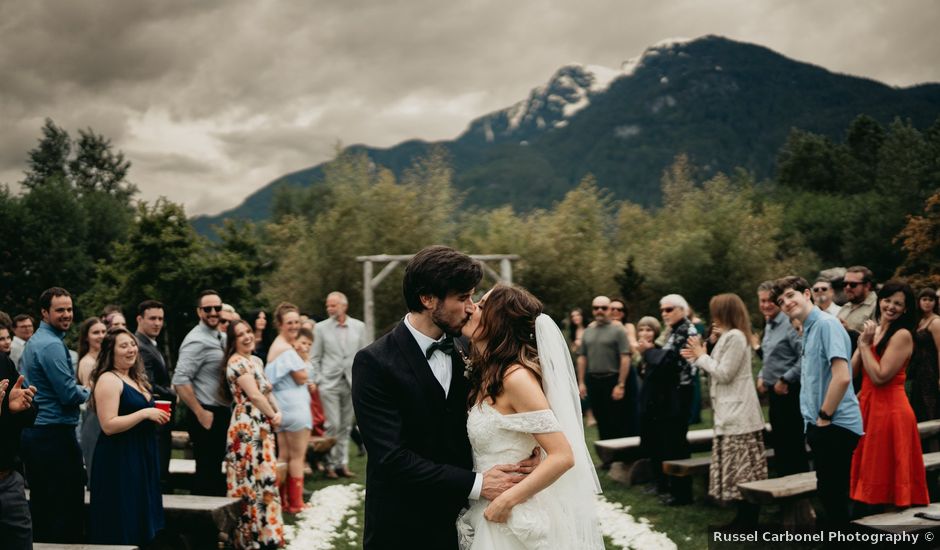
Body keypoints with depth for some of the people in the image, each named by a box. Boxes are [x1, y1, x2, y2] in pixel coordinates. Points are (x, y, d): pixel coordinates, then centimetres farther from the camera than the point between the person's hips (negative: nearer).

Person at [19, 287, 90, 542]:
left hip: (33, 433, 10)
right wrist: (87, 392, 2)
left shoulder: (33, 342, 15)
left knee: (41, 506, 15)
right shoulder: (52, 345, -15)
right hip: (55, 435, -10)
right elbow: (70, 395, -19)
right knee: (67, 510, -5)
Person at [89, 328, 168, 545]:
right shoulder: (108, 380, -13)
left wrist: (156, 416, 7)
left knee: (139, 519, 14)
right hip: (119, 459, -9)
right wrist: (145, 413, -21)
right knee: (122, 524, -2)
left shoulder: (136, 379, 14)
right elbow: (109, 425, -22)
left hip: (141, 455, 9)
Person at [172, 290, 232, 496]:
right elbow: (180, 381, -23)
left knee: (216, 471, 17)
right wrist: (200, 413, -21)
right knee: (207, 473, -2)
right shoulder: (197, 341, -15)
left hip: (222, 413, 9)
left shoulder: (222, 338, 12)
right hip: (208, 416, -9)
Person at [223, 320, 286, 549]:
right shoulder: (237, 362, -12)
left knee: (264, 478, 11)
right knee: (254, 479, -4)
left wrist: (278, 413, 0)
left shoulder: (256, 361, 15)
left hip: (262, 426, 9)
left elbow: (268, 392, 17)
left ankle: (264, 531, 20)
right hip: (248, 426, -9)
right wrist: (272, 415, -5)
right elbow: (254, 395, -17)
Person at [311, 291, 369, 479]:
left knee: (346, 426, 7)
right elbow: (315, 357, 4)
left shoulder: (359, 326, 7)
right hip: (330, 383, -2)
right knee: (333, 425, -7)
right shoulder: (321, 328, 2)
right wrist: (318, 380, -3)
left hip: (351, 383, 2)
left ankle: (343, 463, 14)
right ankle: (330, 464, 3)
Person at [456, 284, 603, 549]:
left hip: (515, 519, -8)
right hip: (490, 513, 8)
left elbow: (562, 456, -24)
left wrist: (506, 501, -22)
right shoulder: (486, 375, 5)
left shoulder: (516, 376, -21)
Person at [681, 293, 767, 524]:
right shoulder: (731, 336, 16)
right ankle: (745, 519, 17)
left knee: (741, 471, -6)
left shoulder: (734, 337, -16)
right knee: (743, 471, 12)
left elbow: (723, 374, -18)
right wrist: (697, 357, 11)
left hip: (737, 415, -10)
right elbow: (720, 370, 16)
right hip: (732, 412, 10)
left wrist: (701, 356, -6)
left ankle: (747, 522, -2)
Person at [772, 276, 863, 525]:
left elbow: (842, 377, -25)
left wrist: (824, 417, -16)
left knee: (834, 495, -4)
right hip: (821, 426, 10)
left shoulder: (826, 324, -14)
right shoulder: (808, 330, 15)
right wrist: (815, 420, 15)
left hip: (836, 425, -10)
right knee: (828, 494, 17)